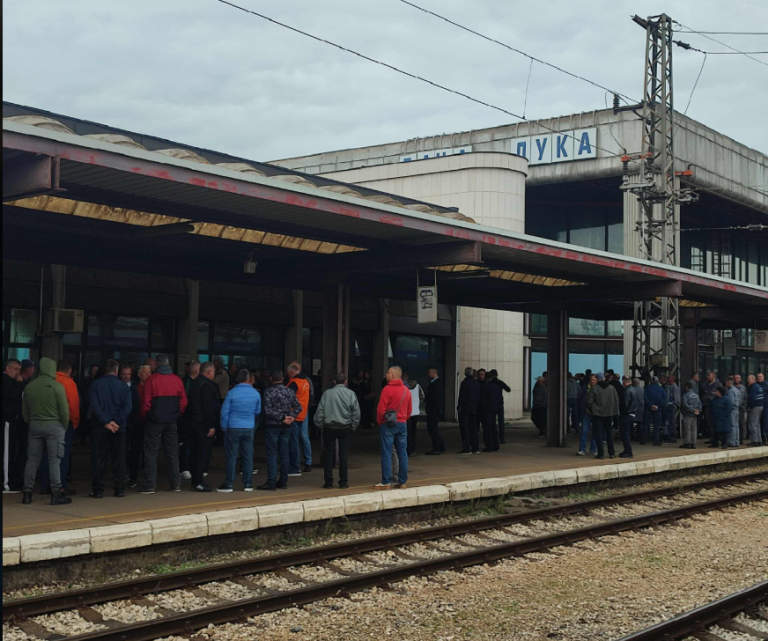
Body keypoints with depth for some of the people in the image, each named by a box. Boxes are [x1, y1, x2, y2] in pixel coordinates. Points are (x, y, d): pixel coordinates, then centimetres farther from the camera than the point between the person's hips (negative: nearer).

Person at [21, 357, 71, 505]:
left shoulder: (30, 386, 4)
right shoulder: (57, 386, -10)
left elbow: (24, 411, 9)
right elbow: (64, 410, -10)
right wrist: (64, 426, 5)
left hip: (35, 426, 4)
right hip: (54, 426, -4)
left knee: (32, 460, 9)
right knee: (54, 460, -1)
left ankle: (27, 493, 10)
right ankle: (56, 493, 0)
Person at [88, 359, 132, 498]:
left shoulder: (95, 385, -1)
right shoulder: (124, 386, 2)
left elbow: (94, 406, -12)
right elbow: (127, 407, -9)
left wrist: (106, 422, -14)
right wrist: (116, 422, -13)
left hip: (99, 428, -1)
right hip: (119, 428, 1)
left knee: (98, 459, 4)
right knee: (118, 459, 9)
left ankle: (97, 489, 4)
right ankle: (120, 489, 10)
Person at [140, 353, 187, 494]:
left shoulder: (152, 379, -8)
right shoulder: (177, 380, 2)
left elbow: (146, 401, -9)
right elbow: (183, 401, 3)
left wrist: (144, 415, 5)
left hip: (155, 420, -4)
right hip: (172, 421, 4)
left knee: (151, 453, 2)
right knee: (172, 452, 11)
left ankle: (151, 485, -1)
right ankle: (176, 484, 12)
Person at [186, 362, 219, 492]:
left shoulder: (194, 382, 15)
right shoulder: (207, 385, -15)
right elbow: (208, 407, -20)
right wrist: (211, 426, -18)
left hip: (191, 421, 9)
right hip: (203, 423, -9)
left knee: (194, 451, 12)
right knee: (203, 452, -6)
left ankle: (195, 479, 17)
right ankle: (198, 482, -7)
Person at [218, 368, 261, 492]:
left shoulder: (232, 393, -8)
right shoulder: (256, 394, 1)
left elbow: (225, 412, -6)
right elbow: (258, 412, 11)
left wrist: (224, 428, 4)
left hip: (233, 428, -2)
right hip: (249, 429, 2)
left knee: (231, 457, 2)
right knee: (248, 457, 8)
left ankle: (228, 484, 4)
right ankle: (248, 484, 11)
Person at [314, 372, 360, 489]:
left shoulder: (327, 393, -4)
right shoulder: (351, 394, -3)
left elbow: (320, 411, -4)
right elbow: (356, 413, -3)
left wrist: (320, 425, 7)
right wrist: (353, 427, 7)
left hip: (329, 428, 0)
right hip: (345, 428, 1)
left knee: (329, 455, 5)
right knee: (344, 455, 6)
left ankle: (328, 482, 5)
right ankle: (343, 482, 8)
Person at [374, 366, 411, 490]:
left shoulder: (387, 389, -12)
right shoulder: (406, 390, 8)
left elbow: (381, 409, -14)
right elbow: (409, 410, 13)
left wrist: (379, 421, 1)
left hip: (388, 424, -6)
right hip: (402, 424, 6)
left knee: (386, 454, -2)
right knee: (403, 454, 8)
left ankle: (386, 482, -2)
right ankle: (402, 481, 11)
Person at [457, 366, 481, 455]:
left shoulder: (464, 383, -14)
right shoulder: (478, 384, 6)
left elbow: (461, 397, -15)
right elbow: (479, 397, 9)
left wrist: (459, 407, -9)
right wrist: (477, 407, 14)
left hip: (465, 409, -6)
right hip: (474, 409, 6)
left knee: (464, 429, -2)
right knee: (473, 428, 13)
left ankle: (466, 449, -5)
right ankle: (475, 448, 13)